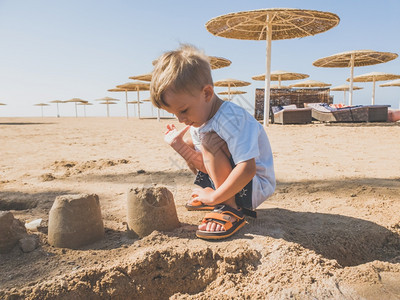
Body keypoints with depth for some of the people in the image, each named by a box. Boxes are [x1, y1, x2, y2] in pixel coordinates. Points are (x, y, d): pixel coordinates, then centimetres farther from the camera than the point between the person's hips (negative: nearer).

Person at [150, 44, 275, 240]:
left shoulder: (231, 119, -29)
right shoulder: (197, 121, -1)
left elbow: (248, 169, -37)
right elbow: (208, 164, 4)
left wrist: (213, 197, -29)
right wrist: (179, 144, -8)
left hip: (255, 187, -9)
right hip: (230, 180, 9)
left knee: (209, 140, -29)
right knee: (188, 144, 11)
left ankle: (230, 209, -20)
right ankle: (220, 196, 15)